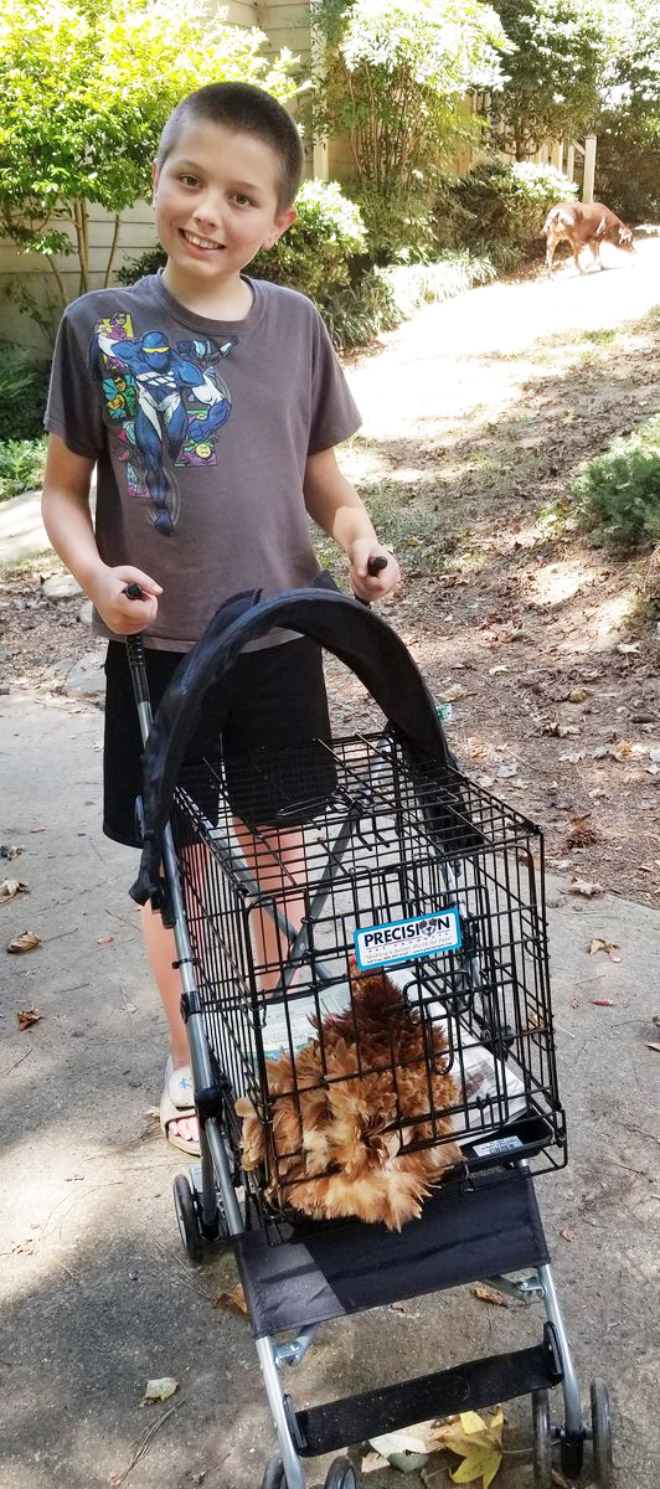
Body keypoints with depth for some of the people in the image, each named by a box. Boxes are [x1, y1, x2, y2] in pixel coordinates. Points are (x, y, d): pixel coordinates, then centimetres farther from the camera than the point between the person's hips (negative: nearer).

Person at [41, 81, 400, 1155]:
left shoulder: (297, 327, -2)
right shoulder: (99, 328, -8)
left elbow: (322, 472, 8)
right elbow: (64, 487, -3)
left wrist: (360, 537, -12)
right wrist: (95, 574, -22)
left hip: (278, 636, 2)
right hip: (158, 646, -2)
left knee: (275, 847, 15)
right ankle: (188, 1057, 33)